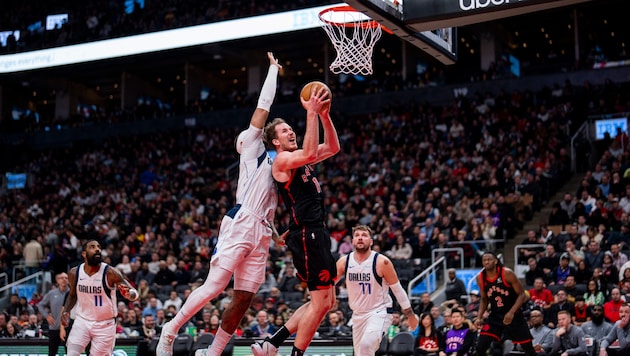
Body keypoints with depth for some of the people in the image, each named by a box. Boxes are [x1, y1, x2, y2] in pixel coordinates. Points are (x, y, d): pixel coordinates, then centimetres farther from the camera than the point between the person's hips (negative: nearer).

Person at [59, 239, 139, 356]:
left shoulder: (110, 273, -16)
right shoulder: (74, 273, -5)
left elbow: (134, 293, -18)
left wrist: (130, 294, -42)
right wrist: (65, 311, -3)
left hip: (104, 325, -2)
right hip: (82, 321, 3)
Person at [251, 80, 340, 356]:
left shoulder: (299, 160, 19)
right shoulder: (282, 160, -8)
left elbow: (333, 148, 22)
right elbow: (310, 153, -27)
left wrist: (324, 115, 9)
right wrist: (311, 113, -23)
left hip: (316, 233, 10)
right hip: (306, 234, -10)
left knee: (325, 301, 12)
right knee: (321, 301, -10)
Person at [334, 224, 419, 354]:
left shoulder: (382, 262, -13)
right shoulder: (344, 262, -3)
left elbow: (397, 289, -5)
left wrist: (411, 316, -1)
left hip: (379, 312, -5)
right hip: (358, 314, 5)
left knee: (366, 344, -29)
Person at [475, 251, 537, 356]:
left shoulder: (507, 274, -17)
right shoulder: (480, 278, -4)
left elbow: (522, 295, -14)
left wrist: (511, 312, -25)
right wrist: (479, 317, -2)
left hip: (513, 315, -3)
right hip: (495, 315, 3)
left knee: (528, 347, 2)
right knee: (480, 347, -11)